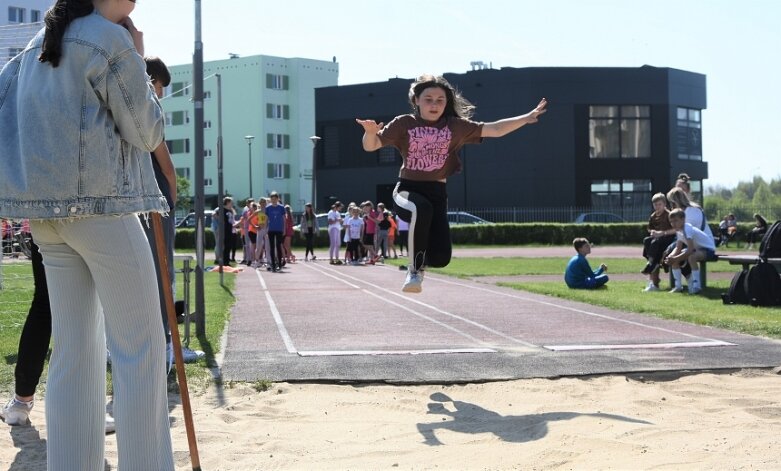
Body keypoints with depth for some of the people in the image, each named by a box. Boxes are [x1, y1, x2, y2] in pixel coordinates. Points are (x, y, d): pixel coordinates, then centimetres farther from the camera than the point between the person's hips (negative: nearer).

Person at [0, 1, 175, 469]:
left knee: (74, 351, 8)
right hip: (102, 206, -8)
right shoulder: (114, 42, -6)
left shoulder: (38, 47, 18)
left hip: (47, 210, 8)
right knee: (140, 348, -4)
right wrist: (138, 62, 6)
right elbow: (147, 134, -2)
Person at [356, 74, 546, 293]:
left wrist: (527, 118, -7)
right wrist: (370, 132, -28)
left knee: (440, 257, -12)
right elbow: (371, 146, -4)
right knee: (422, 209, -40)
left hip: (437, 193, 2)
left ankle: (421, 258, 28)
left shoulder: (455, 126, 6)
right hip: (407, 190, -2)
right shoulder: (404, 124, 1)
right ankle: (415, 270, -21)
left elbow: (494, 129, 3)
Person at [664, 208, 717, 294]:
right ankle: (678, 285, 3)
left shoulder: (688, 229, -29)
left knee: (691, 257, -39)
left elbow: (690, 250, -36)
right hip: (696, 249, 9)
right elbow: (678, 248, -2)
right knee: (673, 257, -3)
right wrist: (671, 256, -22)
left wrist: (675, 258, -35)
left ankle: (696, 286, -27)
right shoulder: (679, 230, -2)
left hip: (708, 249, -9)